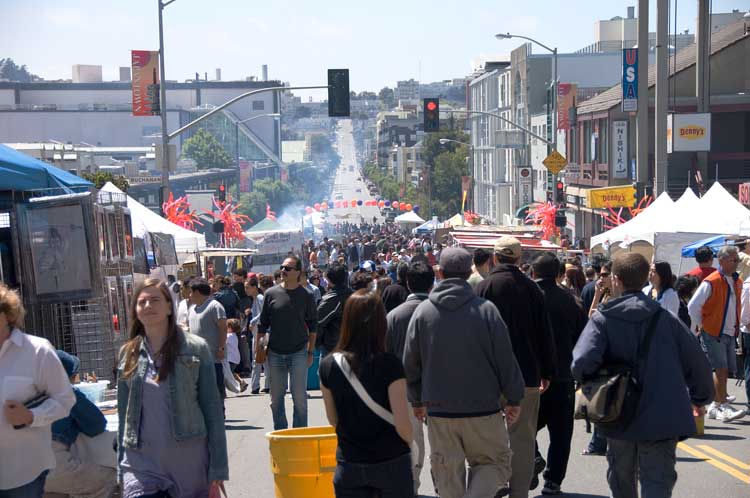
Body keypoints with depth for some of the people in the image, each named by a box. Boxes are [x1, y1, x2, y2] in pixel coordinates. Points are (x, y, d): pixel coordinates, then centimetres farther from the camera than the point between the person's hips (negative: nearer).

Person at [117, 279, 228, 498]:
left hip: (189, 460, -2)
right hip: (142, 462, 2)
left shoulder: (196, 348, -1)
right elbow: (123, 413, 12)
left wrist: (218, 469, -6)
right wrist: (122, 469, 9)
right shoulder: (128, 354, 7)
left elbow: (212, 408, -2)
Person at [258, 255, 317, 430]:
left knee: (299, 396, -1)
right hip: (275, 353, 2)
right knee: (276, 397, 9)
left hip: (298, 353, -2)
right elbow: (262, 324, 8)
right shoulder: (271, 294, 2)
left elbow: (313, 326, 4)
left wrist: (310, 352, 1)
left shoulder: (306, 296, -1)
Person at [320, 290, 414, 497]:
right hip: (391, 462, -2)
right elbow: (402, 425, -16)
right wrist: (409, 442, 4)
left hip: (348, 465, 3)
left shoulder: (328, 366, -6)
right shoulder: (389, 365, -17)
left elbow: (333, 420, 6)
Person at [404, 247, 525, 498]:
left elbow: (410, 363, 5)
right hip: (483, 411, -2)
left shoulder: (423, 311, -2)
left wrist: (417, 400, 18)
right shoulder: (486, 309, -9)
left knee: (448, 473, 14)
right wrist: (514, 399, 5)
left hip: (439, 411, 2)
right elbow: (505, 359, -6)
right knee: (495, 462, 12)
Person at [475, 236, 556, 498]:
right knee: (523, 437, 6)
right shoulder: (531, 288, -1)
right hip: (527, 374, 1)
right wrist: (547, 371, 11)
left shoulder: (484, 287, -5)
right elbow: (544, 334, 3)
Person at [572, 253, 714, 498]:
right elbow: (696, 362, 2)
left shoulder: (602, 319, -6)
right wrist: (701, 397, 20)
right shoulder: (666, 319, -1)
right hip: (661, 419, 0)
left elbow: (581, 363, -22)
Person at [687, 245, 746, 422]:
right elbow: (693, 306, -13)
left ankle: (715, 406, 17)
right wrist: (701, 326, -6)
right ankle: (724, 408, -9)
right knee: (721, 369, -11)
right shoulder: (711, 282, -14)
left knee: (724, 371, 8)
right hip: (713, 334, -7)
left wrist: (736, 326, 18)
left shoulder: (737, 282, 10)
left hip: (730, 334, 7)